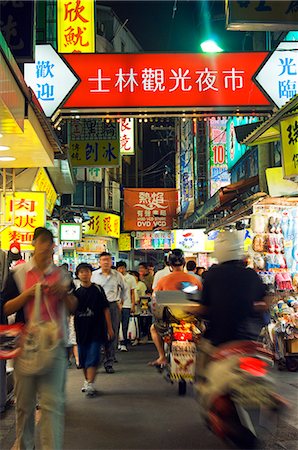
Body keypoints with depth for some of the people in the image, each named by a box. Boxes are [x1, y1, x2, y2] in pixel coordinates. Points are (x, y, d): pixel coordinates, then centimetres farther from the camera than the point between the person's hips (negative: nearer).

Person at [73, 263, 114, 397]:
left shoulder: (98, 289, -2)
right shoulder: (76, 292, 5)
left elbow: (105, 309, 0)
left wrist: (109, 327, -1)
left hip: (96, 329, -3)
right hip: (81, 329, 3)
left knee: (92, 358, -8)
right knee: (83, 358, 12)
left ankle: (90, 384, -6)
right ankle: (86, 381, 29)